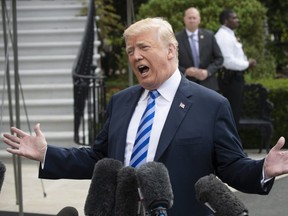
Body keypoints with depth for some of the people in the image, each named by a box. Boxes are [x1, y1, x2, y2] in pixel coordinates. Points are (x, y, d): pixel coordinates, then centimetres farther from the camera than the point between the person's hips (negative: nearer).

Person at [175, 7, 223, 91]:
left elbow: (219, 58, 8)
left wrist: (208, 72, -8)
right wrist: (185, 71, -16)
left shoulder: (209, 35, 6)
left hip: (208, 84, 2)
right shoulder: (177, 38, 0)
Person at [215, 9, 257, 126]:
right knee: (232, 112, -6)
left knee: (234, 111, 16)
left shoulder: (228, 34, 15)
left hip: (234, 77, 11)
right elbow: (228, 61, -24)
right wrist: (247, 64, -14)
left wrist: (247, 62, 8)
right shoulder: (224, 36, -18)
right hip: (231, 78, -11)